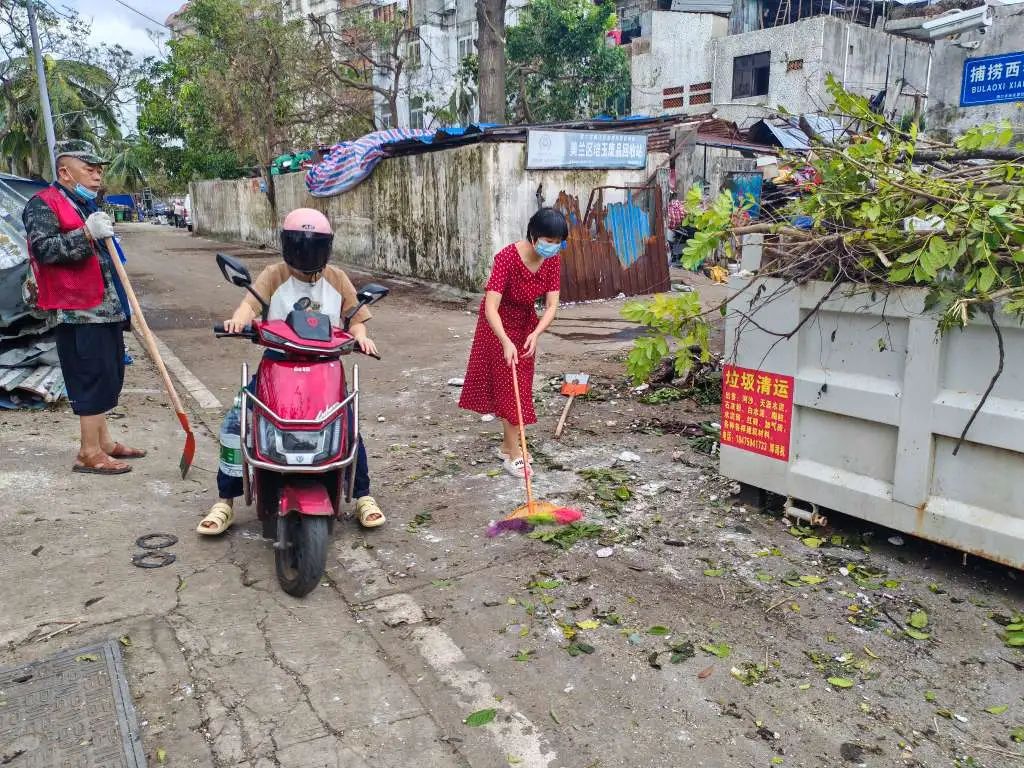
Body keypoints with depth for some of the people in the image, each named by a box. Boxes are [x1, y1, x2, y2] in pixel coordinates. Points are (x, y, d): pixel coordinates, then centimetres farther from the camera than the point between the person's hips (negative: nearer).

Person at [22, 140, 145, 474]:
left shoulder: (88, 206, 21)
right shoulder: (43, 205, -9)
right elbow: (44, 249, -24)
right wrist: (87, 233, -30)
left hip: (106, 308, 9)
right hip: (79, 311, -9)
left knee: (109, 378, 14)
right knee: (94, 379, -8)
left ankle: (104, 441, 26)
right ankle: (89, 453, -1)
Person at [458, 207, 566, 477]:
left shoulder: (553, 260, -16)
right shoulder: (507, 257, -33)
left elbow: (551, 305, -17)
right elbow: (490, 307, -39)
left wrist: (535, 334, -34)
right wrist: (506, 342, -50)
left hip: (526, 323, 6)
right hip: (499, 324, -6)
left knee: (520, 385, 11)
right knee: (507, 384, -5)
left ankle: (508, 445, 24)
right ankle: (513, 453, 2)